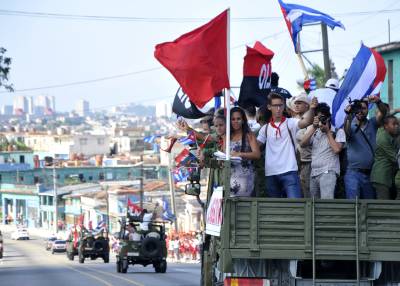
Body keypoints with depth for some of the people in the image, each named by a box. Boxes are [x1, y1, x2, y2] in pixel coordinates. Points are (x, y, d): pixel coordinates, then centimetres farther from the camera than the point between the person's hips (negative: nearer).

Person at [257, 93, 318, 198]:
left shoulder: (290, 123, -1)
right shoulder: (265, 128, 12)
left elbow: (306, 122, -19)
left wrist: (311, 108, -38)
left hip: (289, 171, -4)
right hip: (271, 174, 4)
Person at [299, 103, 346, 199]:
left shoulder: (338, 131, 5)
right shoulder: (314, 132, 19)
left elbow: (337, 149, -9)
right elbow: (302, 144, 3)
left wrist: (328, 132, -2)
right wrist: (314, 127, -4)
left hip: (328, 172, -6)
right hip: (314, 173, 6)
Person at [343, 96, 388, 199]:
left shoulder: (372, 124, 8)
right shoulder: (351, 126, 1)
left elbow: (383, 112, -7)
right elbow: (347, 132, -21)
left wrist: (378, 102, -28)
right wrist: (348, 116, -39)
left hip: (369, 174, 3)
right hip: (353, 172, -3)